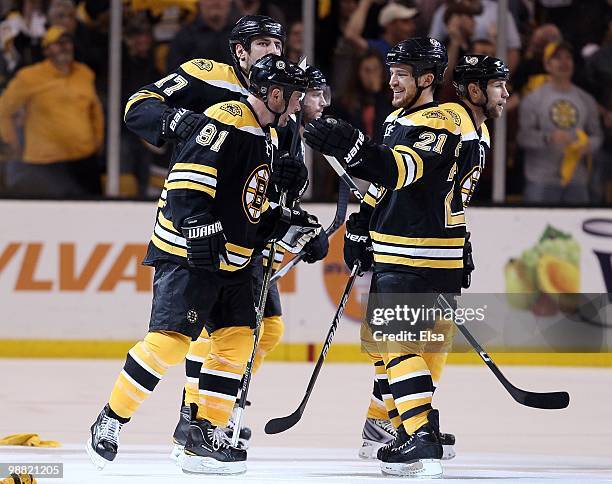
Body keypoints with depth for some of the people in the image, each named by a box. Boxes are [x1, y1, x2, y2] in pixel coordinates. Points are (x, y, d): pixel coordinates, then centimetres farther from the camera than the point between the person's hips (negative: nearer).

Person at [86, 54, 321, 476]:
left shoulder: (268, 137, 16)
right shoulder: (226, 121, -15)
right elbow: (186, 184, -22)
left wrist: (283, 227, 10)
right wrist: (203, 235, -30)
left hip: (231, 261, 10)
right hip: (187, 255, -10)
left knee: (238, 341, 3)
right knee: (170, 339, -16)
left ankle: (205, 434, 9)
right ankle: (110, 422, -5)